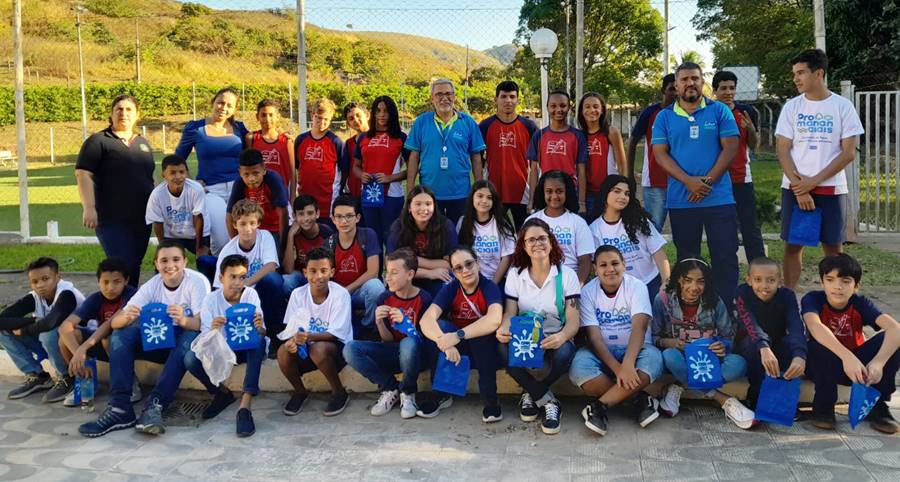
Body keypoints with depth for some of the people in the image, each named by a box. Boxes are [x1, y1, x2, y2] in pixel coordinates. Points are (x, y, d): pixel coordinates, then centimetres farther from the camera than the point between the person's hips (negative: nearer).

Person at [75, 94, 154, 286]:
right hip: (112, 219, -5)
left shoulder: (143, 144, 17)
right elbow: (83, 174, -9)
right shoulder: (98, 141, -1)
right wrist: (89, 208, -18)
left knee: (134, 267, 9)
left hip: (141, 219, 6)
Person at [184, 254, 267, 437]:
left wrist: (259, 328, -42)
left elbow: (261, 333, -17)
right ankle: (222, 393, 3)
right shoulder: (211, 299, -12)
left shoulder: (250, 294, -13)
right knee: (191, 359, -26)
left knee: (259, 341, -35)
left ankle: (245, 405, -37)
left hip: (247, 348, -1)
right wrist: (213, 331, -40)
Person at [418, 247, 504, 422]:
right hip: (456, 351, 3)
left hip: (486, 349, -2)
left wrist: (458, 336, -43)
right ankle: (442, 393, -12)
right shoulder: (450, 289, -9)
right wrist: (446, 344, -41)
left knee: (483, 329, -33)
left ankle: (490, 398, -20)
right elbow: (426, 320, -24)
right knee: (439, 325, -25)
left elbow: (494, 319, -37)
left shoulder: (490, 287, -16)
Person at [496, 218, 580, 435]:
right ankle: (547, 401, -17)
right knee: (505, 349, -33)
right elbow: (510, 312, -1)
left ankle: (532, 395, -7)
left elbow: (573, 320, -9)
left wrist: (562, 336, -33)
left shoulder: (567, 275, -1)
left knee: (563, 353, -36)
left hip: (556, 341, -1)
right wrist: (503, 329, -27)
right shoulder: (515, 274, 6)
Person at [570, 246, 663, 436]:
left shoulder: (636, 286, -7)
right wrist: (617, 369, -27)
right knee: (579, 367, -31)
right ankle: (637, 398, -17)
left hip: (634, 349, 0)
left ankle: (600, 406, -23)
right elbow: (594, 336, -12)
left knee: (653, 358, -34)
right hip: (602, 352, 0)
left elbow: (639, 327, -21)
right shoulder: (588, 292, -5)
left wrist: (627, 363, -37)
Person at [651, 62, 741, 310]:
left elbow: (730, 148, -2)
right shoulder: (665, 117, 7)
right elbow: (660, 154, -1)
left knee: (725, 256, -1)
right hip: (680, 200, 1)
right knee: (687, 258, 9)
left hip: (719, 198, -1)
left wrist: (707, 181, -12)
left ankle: (728, 309, 7)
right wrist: (689, 181, -14)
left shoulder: (720, 111, 4)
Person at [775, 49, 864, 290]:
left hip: (831, 188, -1)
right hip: (795, 187, 1)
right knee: (792, 245, 3)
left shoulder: (843, 106, -1)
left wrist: (814, 181, -12)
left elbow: (849, 152, -5)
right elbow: (782, 150, 0)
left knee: (833, 247, 2)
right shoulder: (791, 107, 4)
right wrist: (799, 186, -11)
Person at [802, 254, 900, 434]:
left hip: (857, 363, 3)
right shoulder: (813, 299, -19)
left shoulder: (861, 304, -13)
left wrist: (879, 362, -46)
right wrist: (847, 357, -54)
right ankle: (823, 405, -14)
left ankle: (876, 405, -7)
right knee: (821, 344, -34)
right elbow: (815, 326, -41)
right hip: (824, 365, -2)